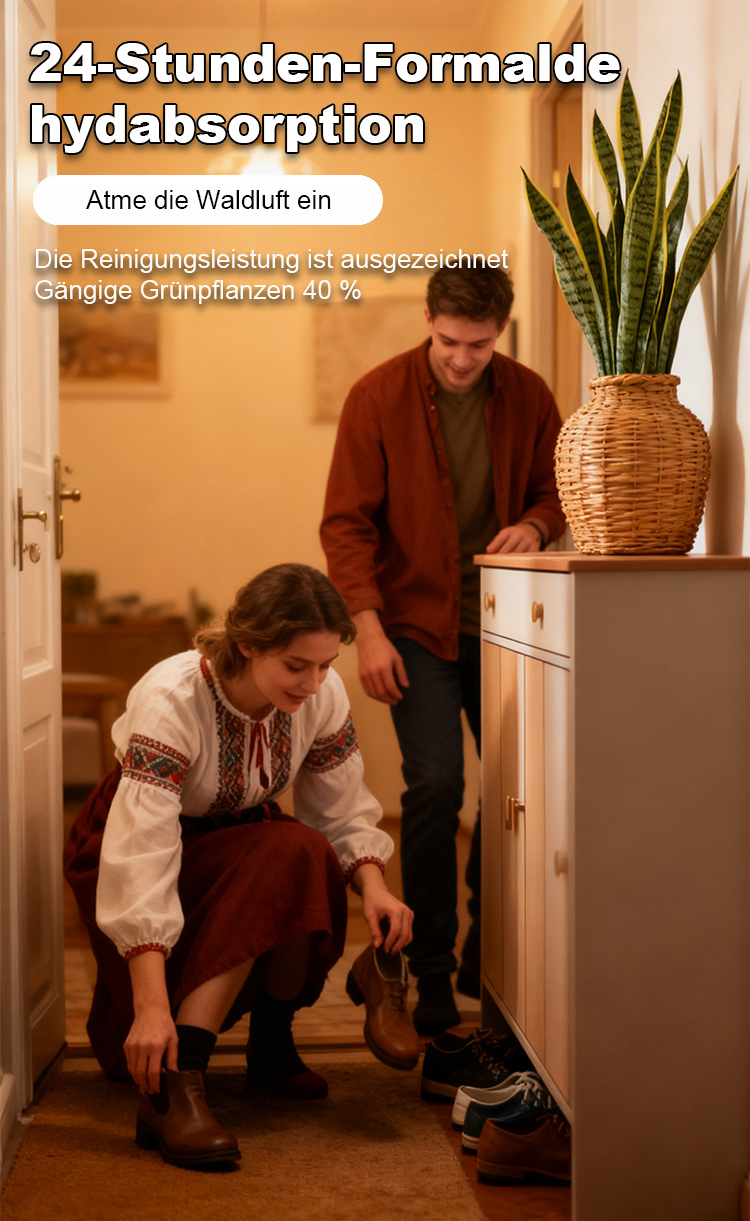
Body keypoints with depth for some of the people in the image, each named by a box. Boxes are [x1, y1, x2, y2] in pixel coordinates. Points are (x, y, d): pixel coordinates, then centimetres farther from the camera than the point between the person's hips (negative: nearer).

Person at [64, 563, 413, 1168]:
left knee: (312, 862, -30)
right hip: (124, 845, -5)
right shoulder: (170, 699, -32)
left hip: (239, 837, 5)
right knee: (290, 853, -34)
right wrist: (152, 1007, -46)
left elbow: (343, 812, -7)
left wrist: (374, 886, -29)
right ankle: (170, 1088, -36)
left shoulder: (323, 695, -16)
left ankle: (271, 1041, -5)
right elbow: (143, 853, -39)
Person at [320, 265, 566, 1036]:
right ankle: (430, 972, 1)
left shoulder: (528, 397, 2)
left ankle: (488, 960, 25)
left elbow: (555, 489, 14)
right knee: (435, 785, -14)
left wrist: (534, 524, -10)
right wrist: (369, 628, -16)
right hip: (418, 625, -4)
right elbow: (345, 522, -7)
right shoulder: (378, 397, -7)